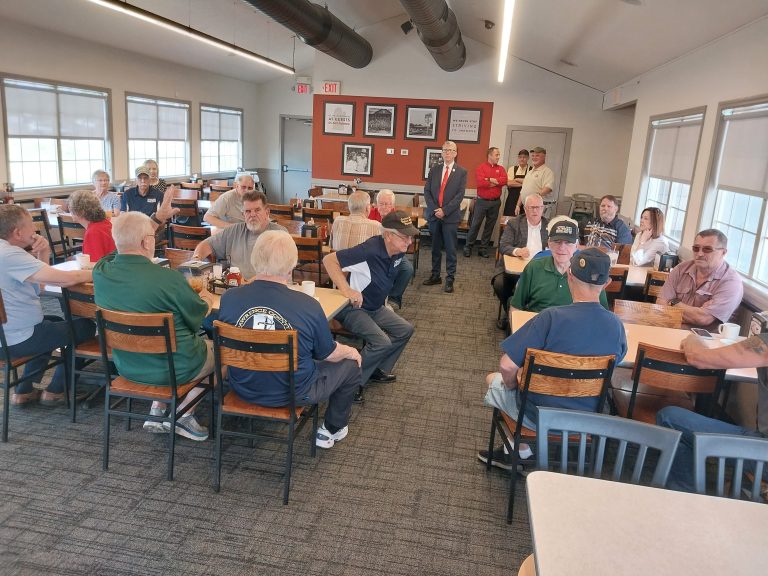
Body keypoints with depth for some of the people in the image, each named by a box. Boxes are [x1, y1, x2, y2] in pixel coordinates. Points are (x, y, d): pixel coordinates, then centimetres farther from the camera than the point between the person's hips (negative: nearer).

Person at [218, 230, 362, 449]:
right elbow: (330, 354, -10)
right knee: (351, 364, 21)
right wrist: (351, 351, 14)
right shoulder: (308, 306, -26)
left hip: (243, 389, 5)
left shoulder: (229, 298, -18)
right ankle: (332, 430, 36)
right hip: (293, 394, -4)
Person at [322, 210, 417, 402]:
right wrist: (347, 290, -39)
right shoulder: (370, 250, -31)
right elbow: (329, 260, -31)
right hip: (354, 308, -9)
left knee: (405, 330, 9)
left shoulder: (399, 252, -4)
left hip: (376, 308, 9)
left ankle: (378, 370, 23)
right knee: (382, 342, -24)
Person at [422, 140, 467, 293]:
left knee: (450, 250, 0)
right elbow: (427, 191, 5)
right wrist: (434, 209, -8)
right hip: (434, 215, 3)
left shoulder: (461, 172, 1)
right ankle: (435, 275, 20)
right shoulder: (434, 170, 10)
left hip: (451, 216, -3)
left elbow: (460, 195, -7)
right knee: (435, 248, 10)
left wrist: (445, 210, -15)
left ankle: (450, 279, 6)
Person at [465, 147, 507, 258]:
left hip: (495, 202, 4)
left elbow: (504, 180, -10)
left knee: (490, 226, 7)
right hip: (482, 201, -4)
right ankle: (468, 247, 9)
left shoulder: (501, 169, 9)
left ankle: (483, 248, 16)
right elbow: (480, 182, -19)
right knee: (475, 224, 0)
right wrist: (497, 182, -9)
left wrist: (489, 180, -15)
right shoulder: (481, 167, -3)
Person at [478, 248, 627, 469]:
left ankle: (521, 452, 33)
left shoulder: (551, 317, -28)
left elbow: (507, 366, -27)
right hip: (586, 419, 5)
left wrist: (512, 384, -2)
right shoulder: (616, 325, -12)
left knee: (493, 379, 23)